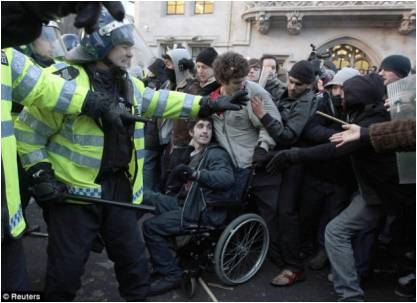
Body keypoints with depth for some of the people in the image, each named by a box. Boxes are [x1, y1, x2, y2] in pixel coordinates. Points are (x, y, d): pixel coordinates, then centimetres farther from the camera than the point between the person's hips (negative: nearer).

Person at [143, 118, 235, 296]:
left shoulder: (217, 154, -7)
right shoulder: (191, 154, 15)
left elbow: (228, 178, -30)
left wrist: (195, 173, -40)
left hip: (203, 211, -8)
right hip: (183, 202, 8)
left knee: (151, 226, -18)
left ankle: (171, 275, -3)